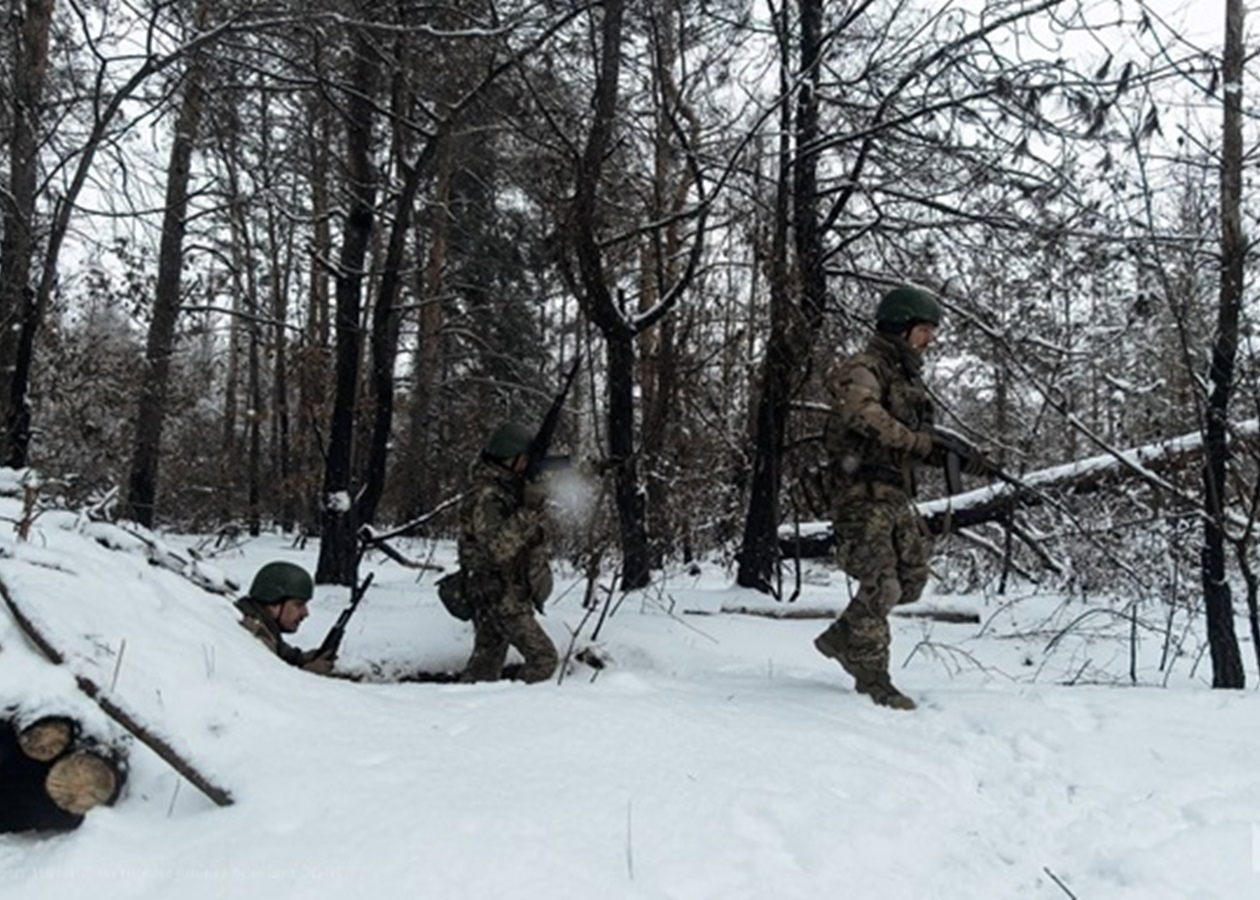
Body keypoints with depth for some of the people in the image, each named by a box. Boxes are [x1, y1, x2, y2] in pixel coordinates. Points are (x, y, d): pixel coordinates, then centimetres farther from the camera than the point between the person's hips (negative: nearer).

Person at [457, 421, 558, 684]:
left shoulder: (511, 487, 10)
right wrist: (528, 511, -31)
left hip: (511, 591, 9)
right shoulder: (485, 495, -19)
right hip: (499, 594, -9)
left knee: (486, 664, 15)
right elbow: (499, 546, -31)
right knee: (543, 657, -11)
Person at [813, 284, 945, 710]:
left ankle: (841, 638, 25)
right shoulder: (863, 368, -12)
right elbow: (864, 412, -33)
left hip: (897, 494, 9)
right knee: (881, 585, -8)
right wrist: (919, 443, -28)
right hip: (864, 492, -9)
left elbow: (915, 432, 17)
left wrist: (943, 450, 0)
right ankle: (872, 676, 7)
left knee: (911, 579, 9)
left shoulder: (908, 375, 18)